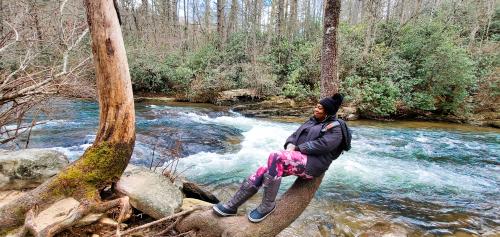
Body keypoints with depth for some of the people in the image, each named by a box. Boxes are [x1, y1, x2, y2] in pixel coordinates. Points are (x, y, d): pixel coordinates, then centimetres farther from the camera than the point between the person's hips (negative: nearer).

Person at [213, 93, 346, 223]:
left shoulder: (335, 129, 1)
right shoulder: (312, 121, 22)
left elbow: (320, 145, -16)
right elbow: (294, 135, 17)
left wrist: (296, 148, -14)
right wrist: (290, 146, -6)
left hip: (311, 164, -7)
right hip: (297, 160, 7)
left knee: (275, 157, -33)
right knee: (262, 172, -14)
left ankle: (268, 205, -19)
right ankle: (232, 206, -6)